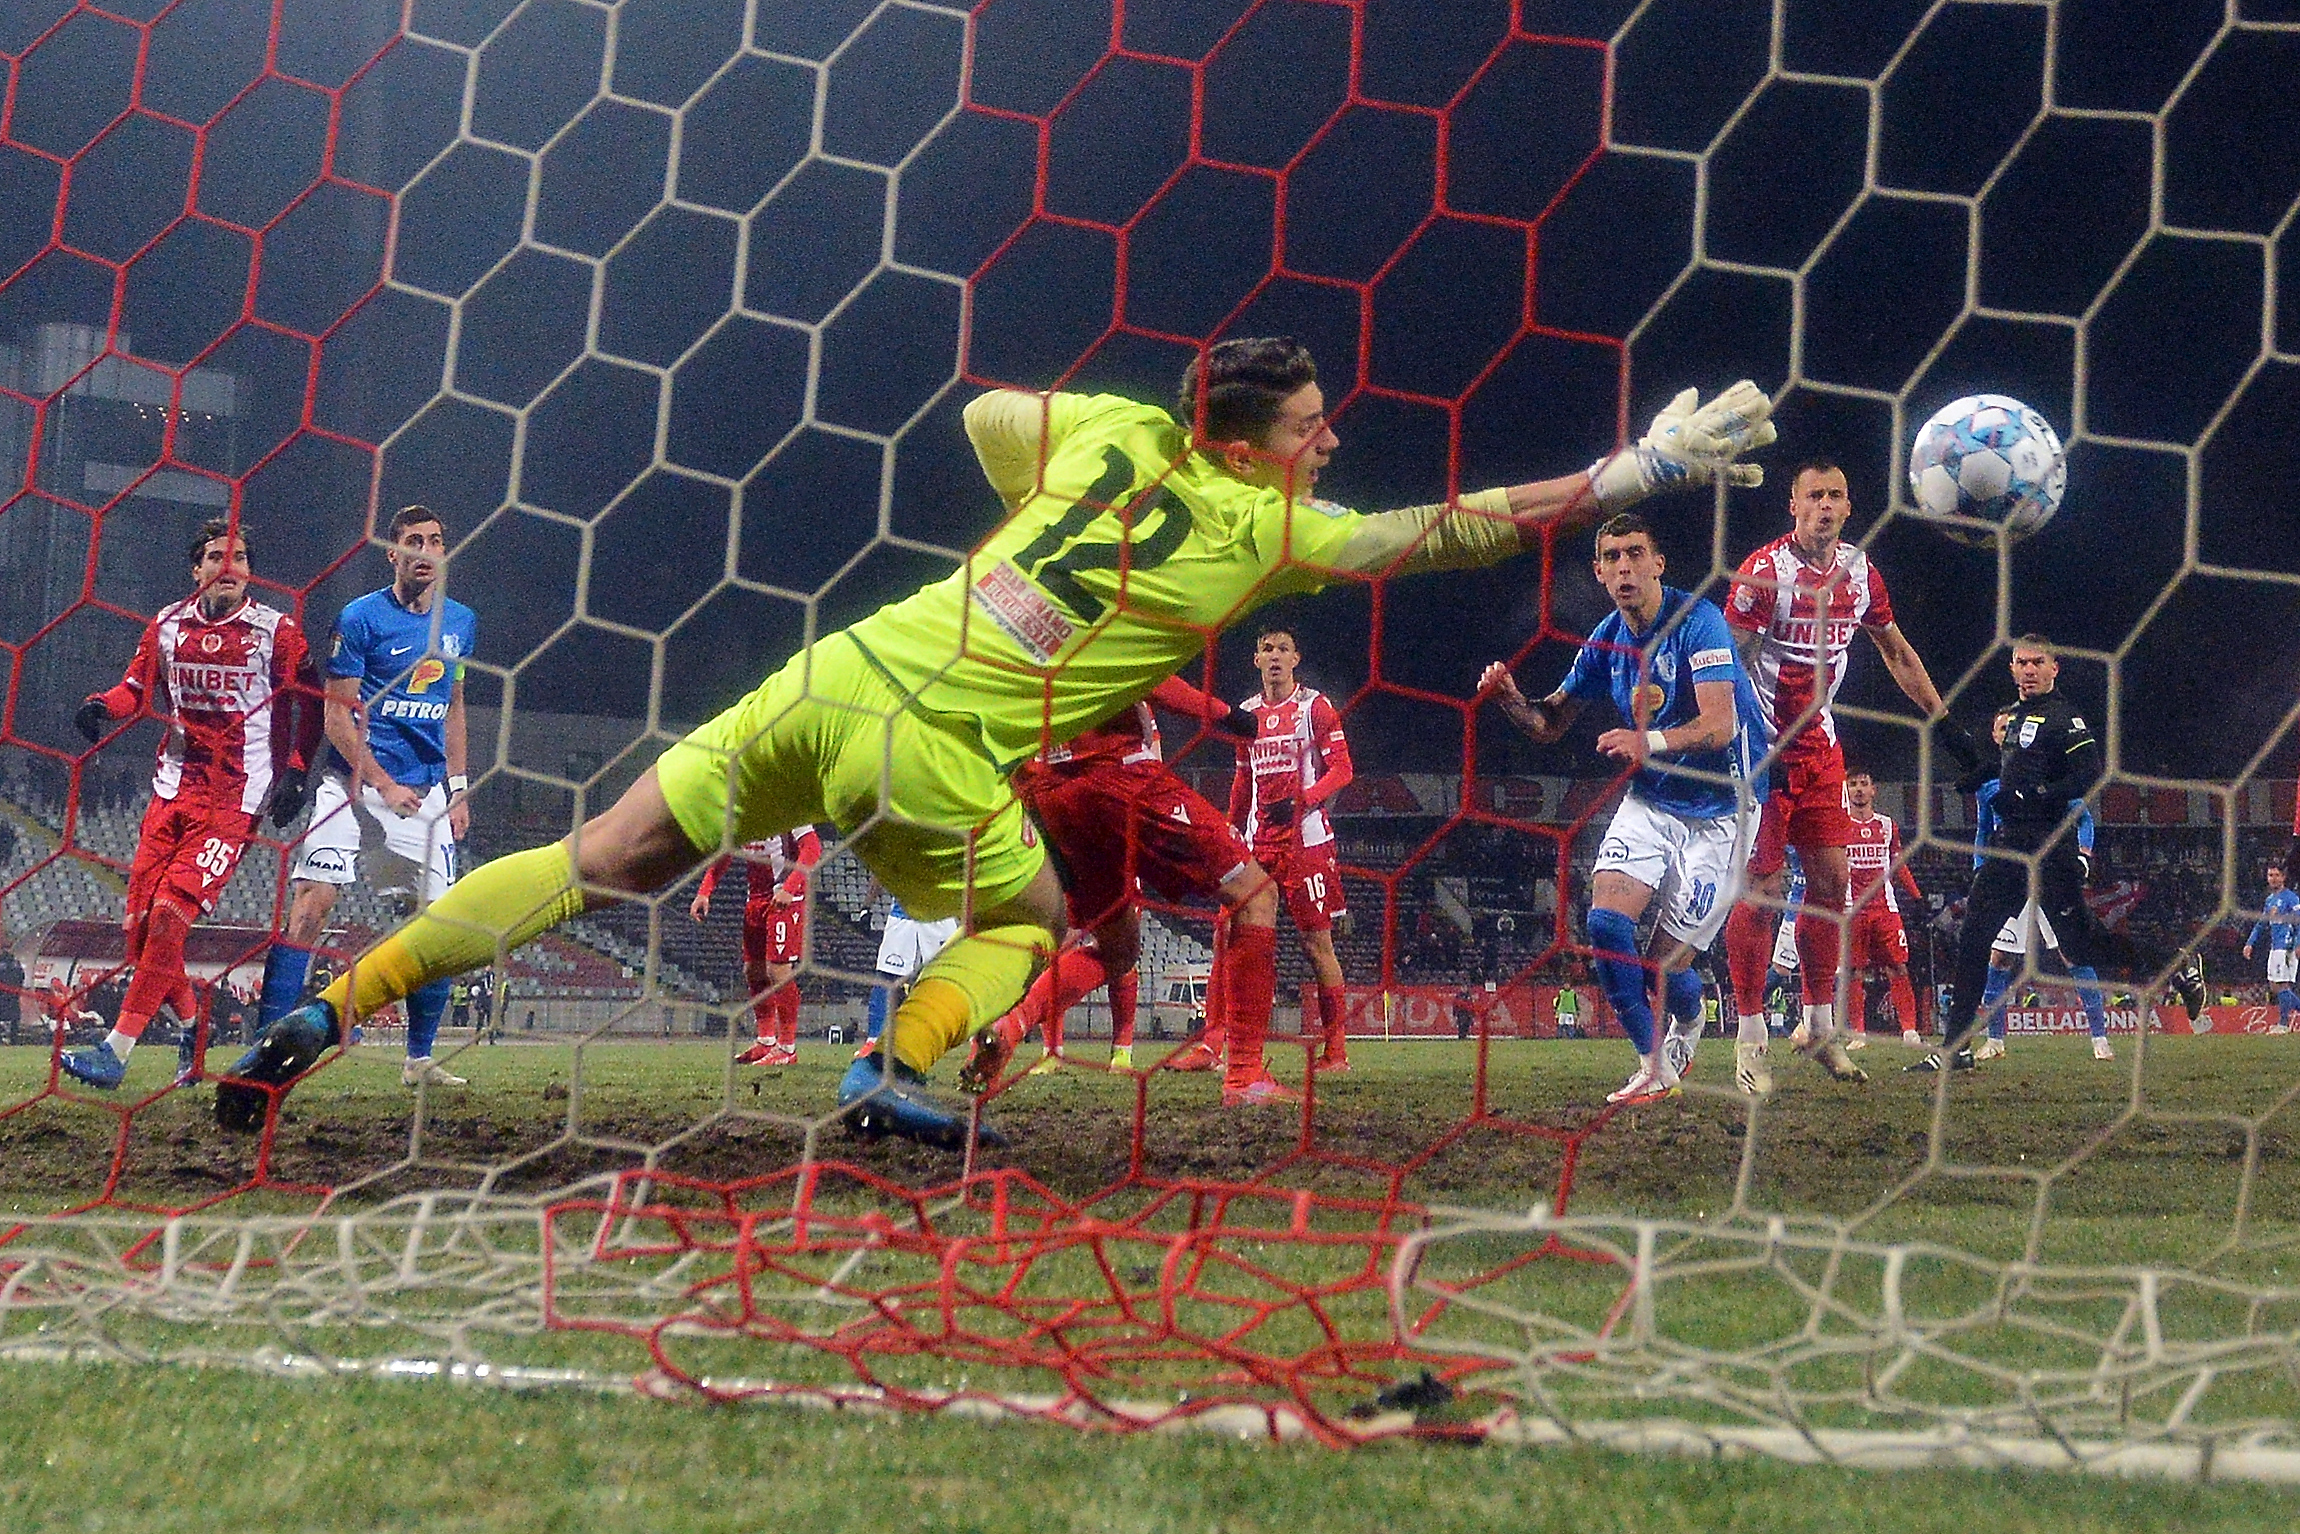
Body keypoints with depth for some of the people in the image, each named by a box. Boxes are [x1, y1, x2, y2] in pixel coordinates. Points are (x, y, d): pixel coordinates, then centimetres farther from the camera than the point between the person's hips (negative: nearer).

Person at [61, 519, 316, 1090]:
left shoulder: (277, 632, -2)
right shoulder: (167, 626, 9)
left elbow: (304, 706, 3)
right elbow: (139, 689, 19)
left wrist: (293, 773, -8)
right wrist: (104, 707, -3)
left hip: (237, 797, -5)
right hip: (172, 789, 5)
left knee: (169, 913, -17)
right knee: (139, 922, 0)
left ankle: (116, 1049, -13)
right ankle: (190, 1028, 23)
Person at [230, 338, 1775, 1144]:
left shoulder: (1120, 429, 13)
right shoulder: (1272, 531, 0)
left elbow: (986, 415, 30)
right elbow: (1452, 531, 6)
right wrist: (1645, 468, 11)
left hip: (831, 675, 5)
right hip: (926, 748, -5)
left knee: (594, 865, 8)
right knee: (1027, 920, 22)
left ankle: (328, 1010, 5)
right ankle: (897, 1073, -2)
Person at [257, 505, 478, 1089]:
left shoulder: (459, 621, 12)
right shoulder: (360, 617, -5)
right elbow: (338, 717, -7)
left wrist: (458, 789, 15)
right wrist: (385, 786, -13)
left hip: (425, 793, 5)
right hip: (353, 781, -5)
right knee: (311, 903, -16)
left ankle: (420, 1059, 12)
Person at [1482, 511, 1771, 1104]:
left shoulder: (1696, 620, -17)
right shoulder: (1607, 640, 3)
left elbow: (1720, 725, -28)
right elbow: (1551, 722, 14)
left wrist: (1650, 740, -45)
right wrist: (1510, 698, -8)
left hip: (1719, 809, -5)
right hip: (1650, 803, 5)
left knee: (1666, 963, -7)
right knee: (1606, 920, -18)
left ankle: (1691, 1025, 31)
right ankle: (1654, 1070, -4)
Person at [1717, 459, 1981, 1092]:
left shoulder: (1859, 570, 5)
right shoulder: (1764, 572, -14)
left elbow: (1896, 651, 18)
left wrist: (1943, 719, 16)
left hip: (1819, 744, 6)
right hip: (1763, 746, -6)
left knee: (1830, 881, 4)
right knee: (1759, 887, -7)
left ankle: (1820, 1026, 16)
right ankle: (1751, 1038, -1)